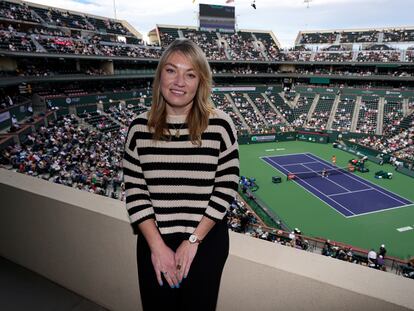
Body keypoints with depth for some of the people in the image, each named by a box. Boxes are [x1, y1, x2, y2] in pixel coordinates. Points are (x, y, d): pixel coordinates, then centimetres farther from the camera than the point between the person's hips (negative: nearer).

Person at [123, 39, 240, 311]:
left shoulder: (220, 124, -10)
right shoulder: (140, 127, -5)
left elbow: (227, 187, -9)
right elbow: (135, 191, -4)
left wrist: (193, 240, -11)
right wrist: (157, 245, -10)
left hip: (206, 243, -1)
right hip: (154, 244, 2)